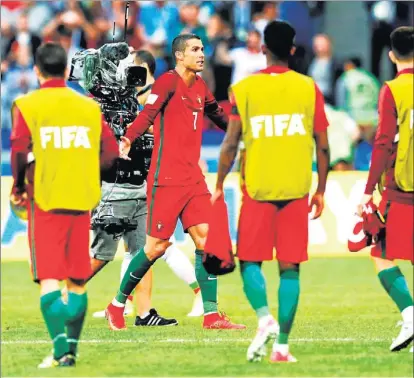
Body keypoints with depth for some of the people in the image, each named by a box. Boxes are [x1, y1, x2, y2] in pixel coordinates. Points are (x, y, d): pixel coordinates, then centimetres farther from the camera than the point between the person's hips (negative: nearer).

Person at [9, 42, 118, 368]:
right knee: (77, 281, 13)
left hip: (46, 200, -3)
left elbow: (20, 152, -14)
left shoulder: (27, 105, -3)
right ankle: (72, 347, 13)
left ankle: (61, 347, -20)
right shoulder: (90, 106, 7)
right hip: (82, 201, 3)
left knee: (49, 280, -5)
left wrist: (19, 190, 1)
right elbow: (111, 151, 4)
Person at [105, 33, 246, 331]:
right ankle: (117, 305, 12)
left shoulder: (200, 86, 14)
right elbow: (148, 114, -23)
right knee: (157, 245, -5)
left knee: (205, 239, -1)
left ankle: (211, 314, 1)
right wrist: (127, 141, -38)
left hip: (193, 178, 7)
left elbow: (218, 114, 33)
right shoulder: (168, 82, -9)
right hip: (166, 179, -7)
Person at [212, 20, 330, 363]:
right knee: (290, 267, 5)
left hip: (257, 189, -1)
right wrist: (320, 191, 13)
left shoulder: (244, 89, -3)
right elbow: (323, 145, 2)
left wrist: (219, 186, 9)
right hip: (296, 191, 1)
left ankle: (265, 318, -14)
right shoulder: (309, 88, 1)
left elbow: (231, 143, -3)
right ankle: (282, 345, -1)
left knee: (250, 260, 11)